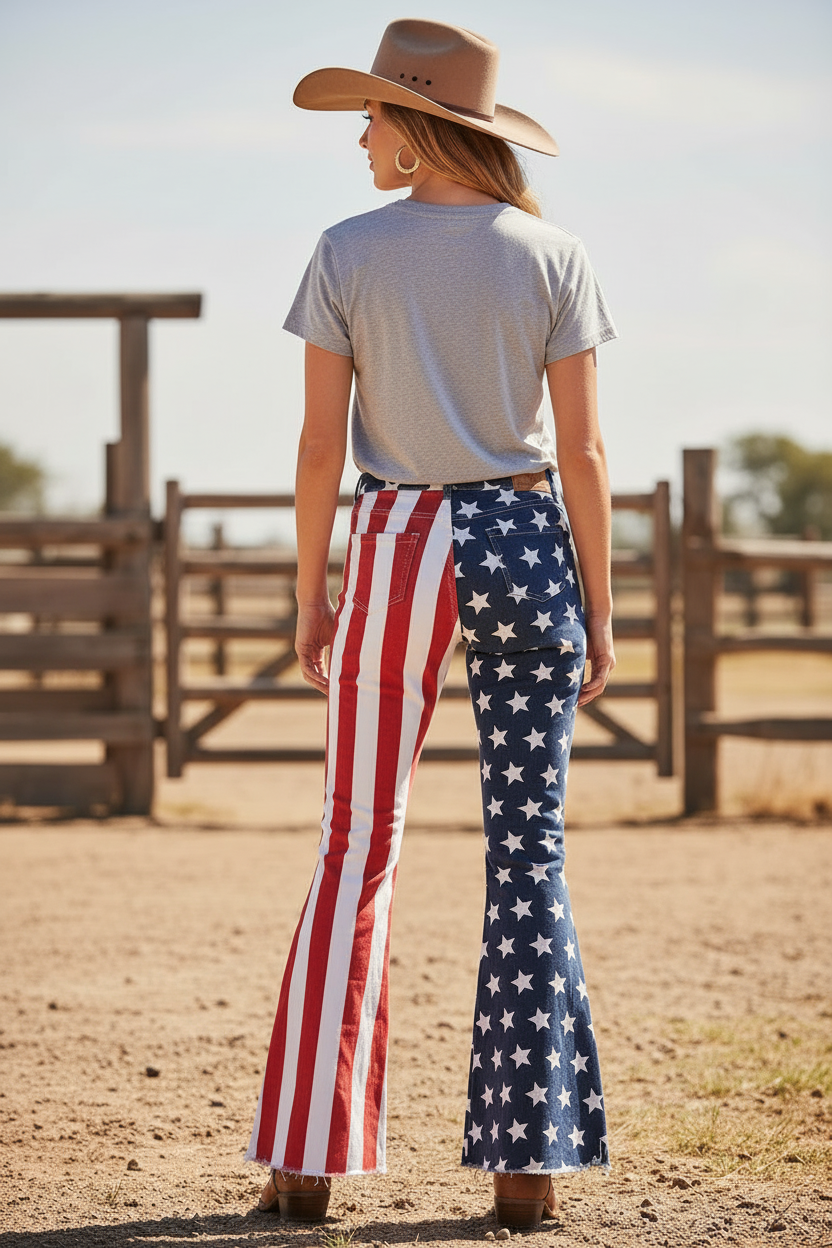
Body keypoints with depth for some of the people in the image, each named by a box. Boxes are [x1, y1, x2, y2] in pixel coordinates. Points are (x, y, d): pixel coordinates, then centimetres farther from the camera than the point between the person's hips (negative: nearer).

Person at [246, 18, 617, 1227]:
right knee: (528, 857, 4)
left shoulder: (348, 254, -4)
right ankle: (527, 1162, 2)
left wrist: (310, 596, 6)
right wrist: (599, 608, 4)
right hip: (525, 545, 0)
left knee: (358, 853, 7)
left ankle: (308, 1158, 6)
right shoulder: (552, 257, -1)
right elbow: (580, 454, -3)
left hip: (398, 550, 0)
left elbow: (320, 447, -4)